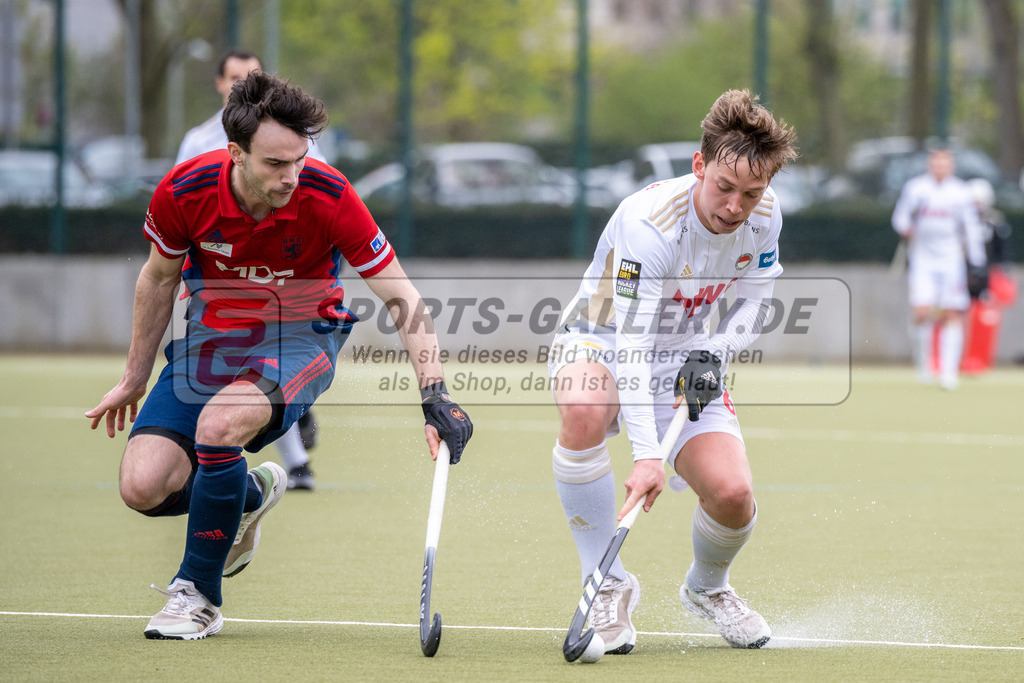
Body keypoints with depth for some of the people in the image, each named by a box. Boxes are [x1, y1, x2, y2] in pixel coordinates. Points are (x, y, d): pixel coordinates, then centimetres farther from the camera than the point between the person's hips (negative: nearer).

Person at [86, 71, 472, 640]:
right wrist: (134, 379, 12)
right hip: (213, 337, 3)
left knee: (219, 426, -34)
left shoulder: (328, 195, -25)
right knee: (143, 487, -15)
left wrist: (436, 398, -25)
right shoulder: (185, 192, -19)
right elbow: (160, 279, 3)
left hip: (300, 337, -3)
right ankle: (252, 494, 19)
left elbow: (402, 298, -17)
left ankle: (199, 594, -13)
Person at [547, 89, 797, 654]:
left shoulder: (764, 218, -14)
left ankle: (707, 587, 19)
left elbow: (753, 302, 4)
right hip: (600, 342, -4)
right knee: (584, 411, -41)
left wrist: (712, 355, -17)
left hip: (683, 358, 4)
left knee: (732, 495, -18)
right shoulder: (648, 223, -33)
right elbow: (632, 341, -37)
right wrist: (645, 453, -45)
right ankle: (606, 584, -24)